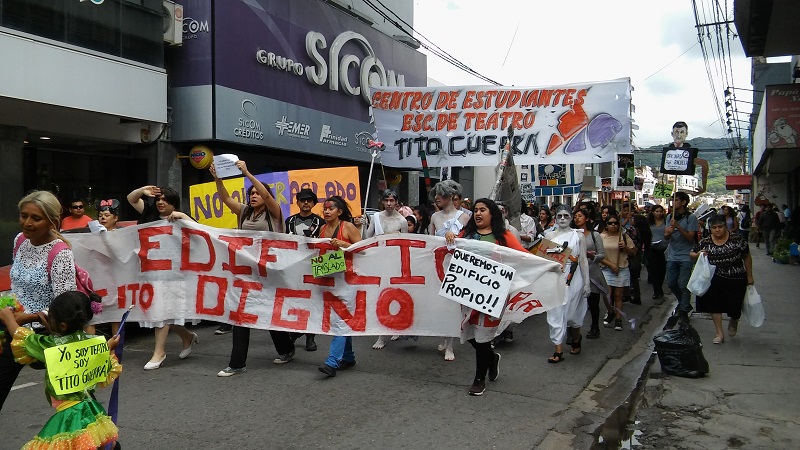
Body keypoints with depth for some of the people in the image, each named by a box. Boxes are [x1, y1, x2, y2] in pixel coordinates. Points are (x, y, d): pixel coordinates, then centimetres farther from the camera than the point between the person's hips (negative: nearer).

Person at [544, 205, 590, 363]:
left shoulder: (578, 235, 2)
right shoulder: (549, 235, 6)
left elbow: (583, 260, 1)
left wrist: (587, 283, -2)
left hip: (573, 278, -1)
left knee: (572, 313, 8)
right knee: (555, 313, -2)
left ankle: (576, 339, 38)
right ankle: (558, 351, 2)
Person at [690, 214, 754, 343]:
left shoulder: (737, 239, -7)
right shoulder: (705, 243, -3)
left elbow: (747, 258, 3)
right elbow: (691, 254, 7)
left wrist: (749, 276, 6)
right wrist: (698, 254, -17)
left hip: (736, 281, -1)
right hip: (715, 281, 2)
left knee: (734, 307, 1)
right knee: (715, 305, -1)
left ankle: (733, 321, 39)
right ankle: (719, 334, 15)